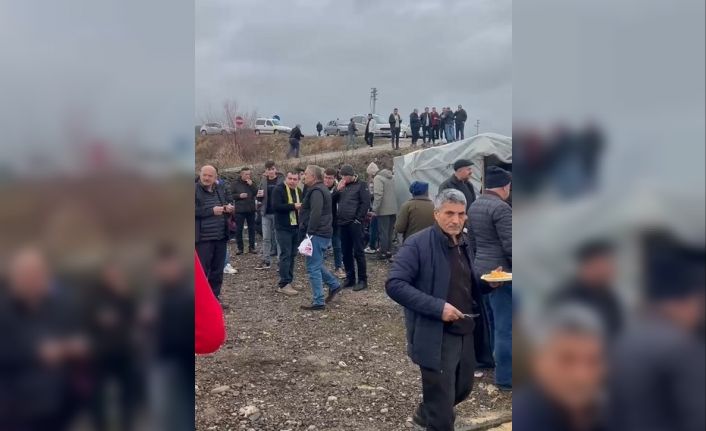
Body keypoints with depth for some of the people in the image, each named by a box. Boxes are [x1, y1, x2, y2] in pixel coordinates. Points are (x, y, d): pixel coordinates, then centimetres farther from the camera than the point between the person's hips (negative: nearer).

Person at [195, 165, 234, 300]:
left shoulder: (221, 190, 9)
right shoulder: (196, 190, -8)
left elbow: (230, 204, 19)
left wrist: (229, 208, -4)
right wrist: (211, 210, -21)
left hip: (221, 236, 6)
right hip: (203, 238, -6)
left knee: (218, 270, 15)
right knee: (202, 271, -2)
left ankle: (215, 298, 27)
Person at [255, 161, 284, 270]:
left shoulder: (282, 180, -4)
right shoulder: (263, 181, 9)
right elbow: (259, 199, 17)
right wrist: (259, 195, -4)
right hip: (266, 213, 5)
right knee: (266, 238, 9)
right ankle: (266, 261, 18)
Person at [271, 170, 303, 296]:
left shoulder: (299, 191, 14)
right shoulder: (278, 189, -9)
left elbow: (303, 205, 24)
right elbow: (276, 206, -22)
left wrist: (301, 207, 0)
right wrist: (293, 206, -22)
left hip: (296, 227, 8)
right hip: (284, 228, -7)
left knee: (292, 255, 10)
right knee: (286, 255, -9)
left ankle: (288, 281, 19)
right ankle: (283, 284, -5)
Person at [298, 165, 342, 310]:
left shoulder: (316, 191, -15)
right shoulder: (322, 189, 19)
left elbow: (315, 213, -25)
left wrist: (310, 232, -22)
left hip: (317, 234, -11)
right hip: (324, 233, 11)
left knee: (313, 267, -6)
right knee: (317, 264, 21)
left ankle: (318, 302, -2)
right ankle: (334, 284, 27)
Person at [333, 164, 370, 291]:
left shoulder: (361, 185, -2)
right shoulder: (341, 186, 15)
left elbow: (366, 203, -9)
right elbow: (332, 201, 11)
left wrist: (358, 219, -12)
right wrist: (337, 190, -6)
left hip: (355, 223, -6)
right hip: (343, 223, 6)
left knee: (358, 252, -4)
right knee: (346, 252, 10)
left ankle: (362, 280, 3)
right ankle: (350, 278, 20)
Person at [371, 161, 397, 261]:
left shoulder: (378, 178, -11)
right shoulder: (393, 177, 11)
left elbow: (378, 195, -19)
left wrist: (375, 209, -14)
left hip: (383, 210, -7)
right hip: (393, 209, 7)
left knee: (383, 232, 1)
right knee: (390, 231, 15)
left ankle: (383, 253, 5)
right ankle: (389, 251, 21)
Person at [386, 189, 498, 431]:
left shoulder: (464, 243, 8)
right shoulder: (418, 245, -17)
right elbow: (394, 285, -24)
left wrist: (489, 283, -2)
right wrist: (437, 307, -29)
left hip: (465, 332, 8)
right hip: (435, 337, -8)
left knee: (463, 388, 27)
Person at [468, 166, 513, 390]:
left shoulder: (474, 206, 11)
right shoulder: (501, 208, -18)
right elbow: (509, 245, -20)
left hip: (479, 268, 9)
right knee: (505, 325, -2)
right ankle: (505, 378, 4)